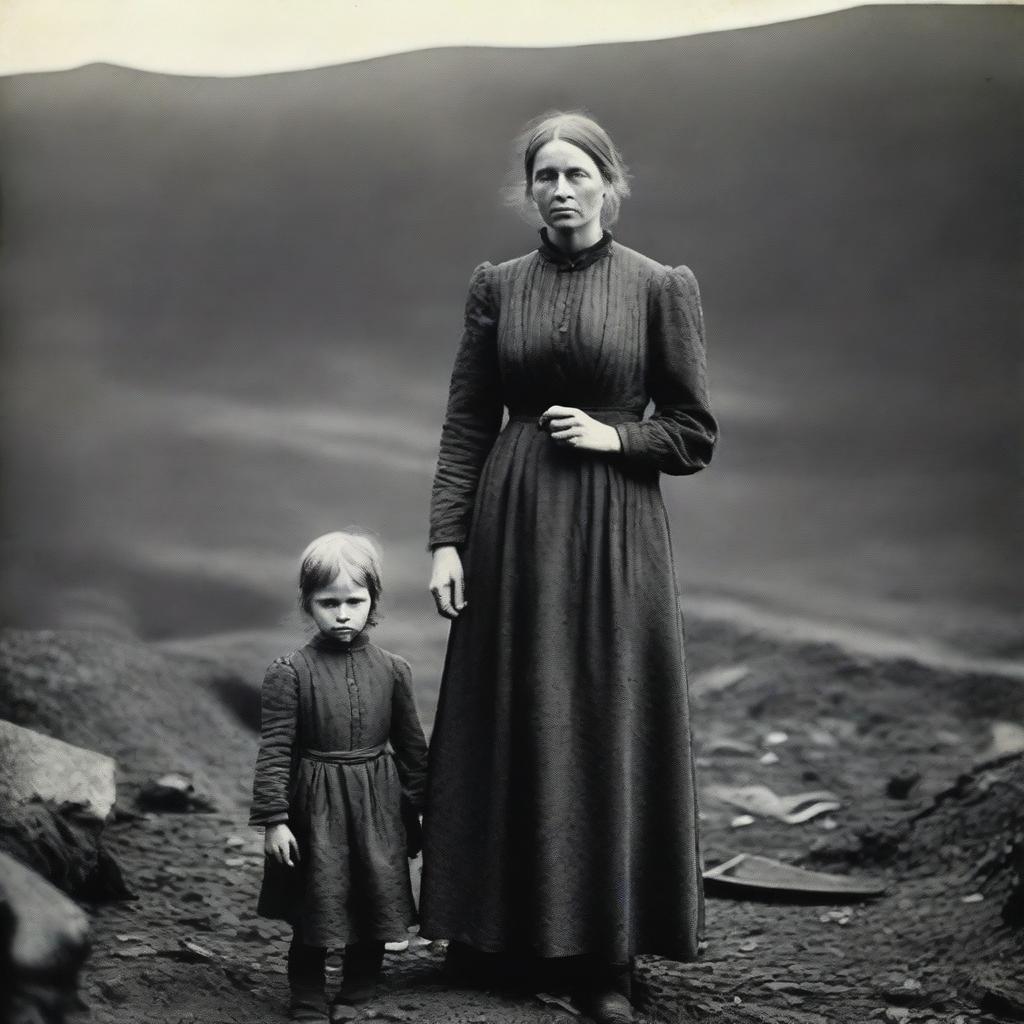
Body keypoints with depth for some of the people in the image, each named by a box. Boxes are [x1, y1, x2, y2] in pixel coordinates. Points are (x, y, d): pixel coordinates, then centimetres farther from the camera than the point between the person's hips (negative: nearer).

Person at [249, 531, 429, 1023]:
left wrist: (419, 809, 12)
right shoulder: (290, 672, -8)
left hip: (376, 807, 3)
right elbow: (274, 750, -9)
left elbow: (411, 746, 9)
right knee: (313, 915, 6)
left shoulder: (392, 670, 1)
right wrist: (273, 819, -13)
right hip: (315, 809, -3)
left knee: (375, 909, 9)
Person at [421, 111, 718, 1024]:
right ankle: (495, 931, 21)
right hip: (511, 529, 2)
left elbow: (695, 434, 2)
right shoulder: (496, 287, 5)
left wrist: (614, 437, -13)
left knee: (610, 731, 2)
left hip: (613, 534, -2)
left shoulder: (660, 287, -1)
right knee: (508, 727, 7)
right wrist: (447, 540, -3)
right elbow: (465, 426, 4)